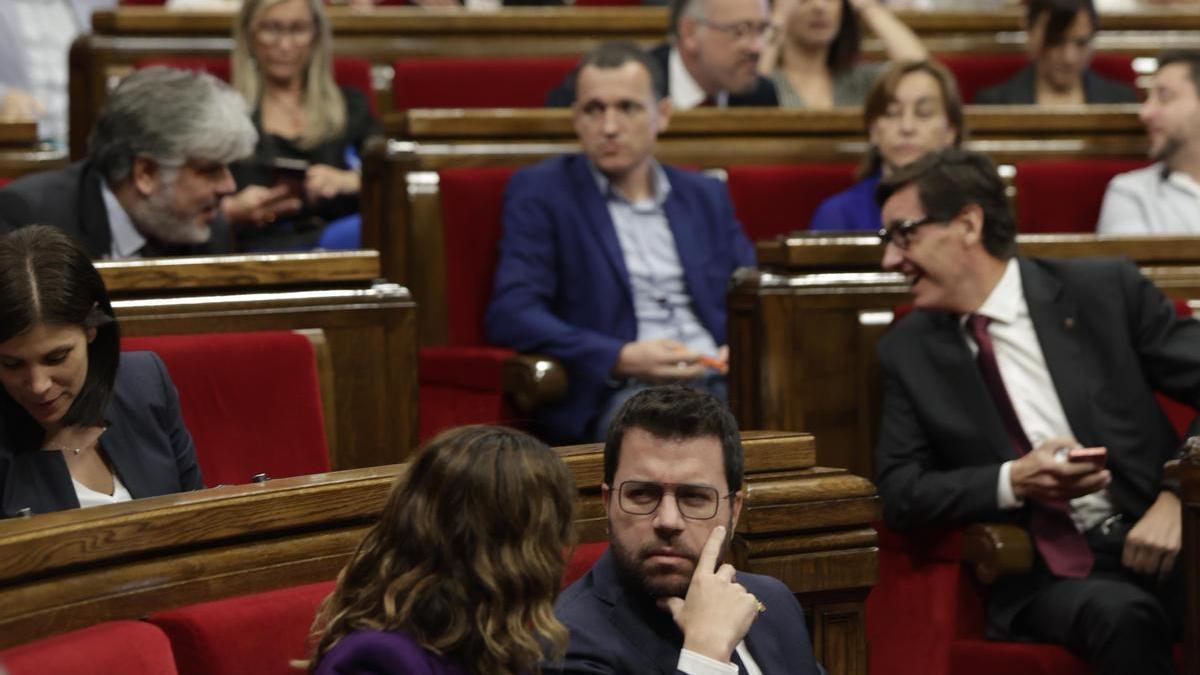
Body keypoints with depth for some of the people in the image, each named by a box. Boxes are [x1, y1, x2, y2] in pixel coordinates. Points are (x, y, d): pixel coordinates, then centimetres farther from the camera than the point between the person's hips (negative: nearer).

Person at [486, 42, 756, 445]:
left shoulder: (706, 197, 24)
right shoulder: (540, 192, 10)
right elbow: (510, 314, -3)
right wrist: (623, 359, -16)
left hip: (720, 382, 4)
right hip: (620, 394, -4)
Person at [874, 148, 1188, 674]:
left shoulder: (1107, 291, 5)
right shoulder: (909, 351, 12)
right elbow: (898, 493, 8)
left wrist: (1177, 497, -12)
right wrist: (1012, 482, -9)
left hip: (1151, 544, -1)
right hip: (1047, 577, 1)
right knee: (1118, 613, -35)